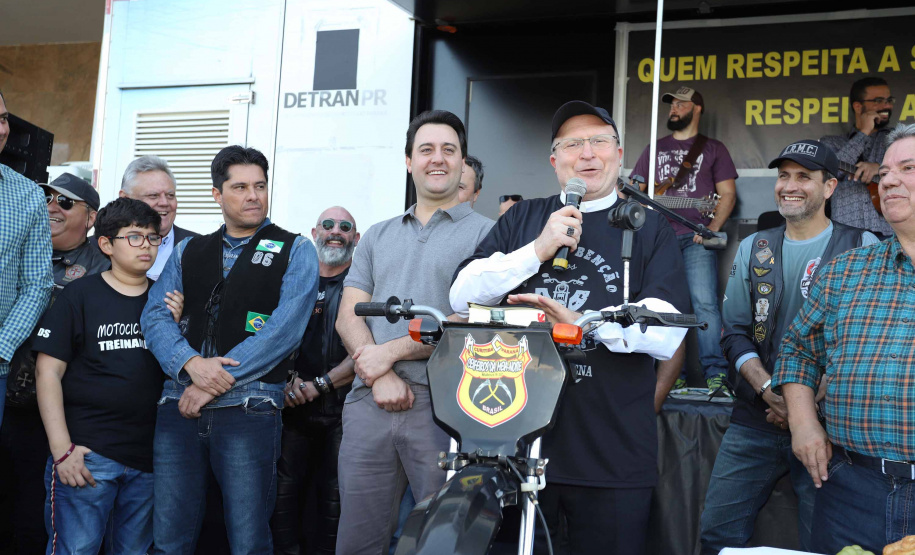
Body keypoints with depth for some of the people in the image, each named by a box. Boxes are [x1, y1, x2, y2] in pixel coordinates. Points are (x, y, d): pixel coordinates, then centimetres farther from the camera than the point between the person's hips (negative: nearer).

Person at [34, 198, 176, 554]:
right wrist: (62, 449, -11)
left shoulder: (164, 299, 10)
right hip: (87, 454, -4)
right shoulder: (80, 295, -2)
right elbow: (48, 373, -4)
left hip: (147, 455, 4)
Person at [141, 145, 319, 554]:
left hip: (248, 408, -3)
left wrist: (220, 379, -12)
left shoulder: (294, 251, 5)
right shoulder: (187, 252, 17)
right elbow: (155, 316, 7)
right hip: (179, 405, 4)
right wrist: (191, 363, -13)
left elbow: (284, 328, -8)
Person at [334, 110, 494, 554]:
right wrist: (380, 378, -8)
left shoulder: (485, 233, 5)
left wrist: (391, 352, -10)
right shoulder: (377, 237, 20)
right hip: (369, 402, 4)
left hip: (443, 406, -4)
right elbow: (348, 317, 10)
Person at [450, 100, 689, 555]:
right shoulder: (522, 219, 13)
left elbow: (665, 334, -8)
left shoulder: (650, 229, 5)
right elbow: (462, 296, 3)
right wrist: (538, 250, -8)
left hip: (613, 455, -2)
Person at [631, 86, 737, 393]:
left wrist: (711, 229, -8)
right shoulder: (655, 149, 22)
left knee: (704, 302, -14)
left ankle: (715, 374, -14)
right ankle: (673, 376, 5)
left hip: (695, 238, -3)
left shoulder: (713, 148, 13)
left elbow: (728, 194, 7)